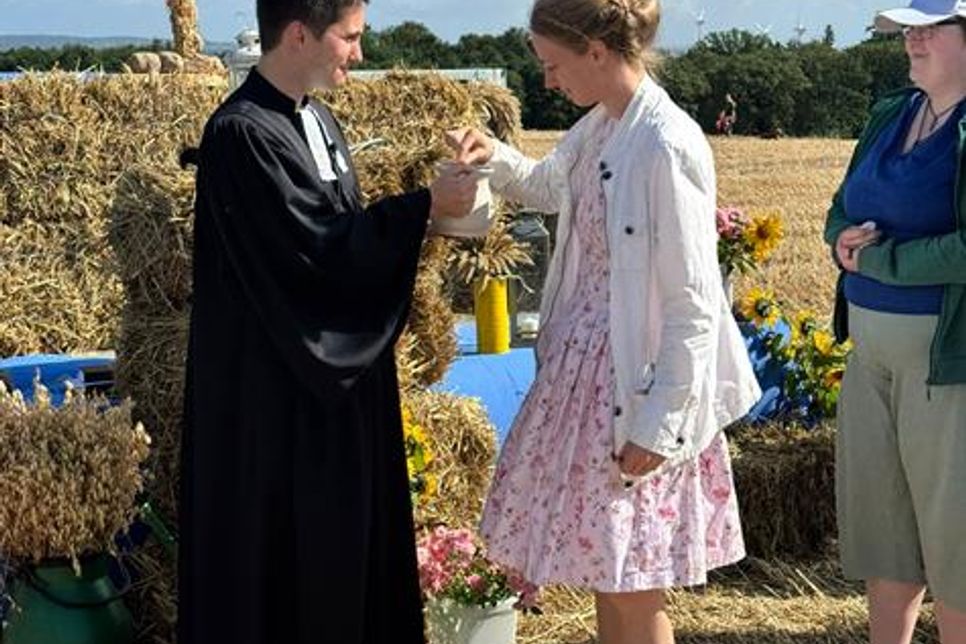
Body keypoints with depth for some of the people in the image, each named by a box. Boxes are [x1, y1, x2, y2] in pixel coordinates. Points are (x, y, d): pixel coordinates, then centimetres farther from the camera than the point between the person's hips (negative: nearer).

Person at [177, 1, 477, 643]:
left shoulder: (320, 122, 8)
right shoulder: (242, 133, -19)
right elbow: (315, 248, -21)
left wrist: (431, 212, 1)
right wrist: (424, 205, -17)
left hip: (336, 368, 9)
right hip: (272, 386, -9)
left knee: (344, 524, 16)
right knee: (280, 537, 2)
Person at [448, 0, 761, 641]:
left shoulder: (668, 147, -20)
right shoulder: (596, 129, 5)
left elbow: (693, 307, -19)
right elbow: (547, 187, 28)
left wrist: (657, 426, -18)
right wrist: (497, 157, 8)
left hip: (635, 388, -8)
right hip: (584, 372, 8)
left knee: (633, 587, 5)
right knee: (603, 571, 17)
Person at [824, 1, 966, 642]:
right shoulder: (891, 116, 11)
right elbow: (841, 212, 17)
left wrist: (878, 259, -13)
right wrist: (845, 241, -5)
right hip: (874, 352, 8)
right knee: (882, 522, 17)